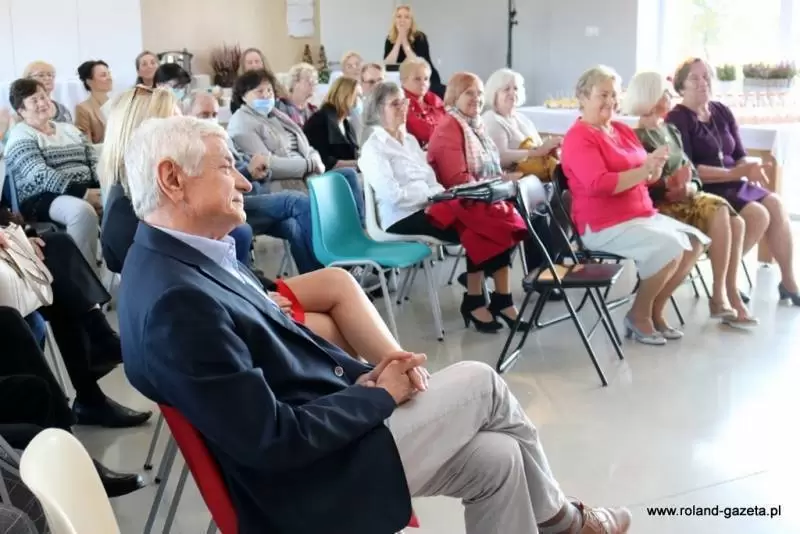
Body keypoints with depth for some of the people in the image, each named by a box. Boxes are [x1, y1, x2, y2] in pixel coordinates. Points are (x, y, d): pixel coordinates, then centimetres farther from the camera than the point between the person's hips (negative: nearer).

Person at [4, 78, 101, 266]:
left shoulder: (68, 129, 20)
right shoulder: (21, 136, -1)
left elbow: (94, 161, 13)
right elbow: (41, 176, -15)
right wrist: (83, 193, -25)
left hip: (88, 191, 6)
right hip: (42, 199, -6)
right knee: (83, 211, -39)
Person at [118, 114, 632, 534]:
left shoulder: (180, 261, 4)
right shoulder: (177, 301, -28)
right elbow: (274, 441, -27)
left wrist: (366, 374, -2)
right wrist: (380, 395, -13)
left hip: (335, 426, 9)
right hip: (315, 481, -9)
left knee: (497, 458, 6)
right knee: (481, 383, 1)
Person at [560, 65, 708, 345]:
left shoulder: (623, 130, 14)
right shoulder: (579, 137, -12)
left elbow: (647, 177, 13)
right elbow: (599, 184, -24)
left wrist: (655, 166, -11)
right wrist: (644, 170, -26)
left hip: (643, 214, 9)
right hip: (604, 224, -9)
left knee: (695, 241, 1)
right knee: (670, 248, -24)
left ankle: (655, 310, 10)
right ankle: (639, 314, -4)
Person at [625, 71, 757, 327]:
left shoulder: (671, 131, 18)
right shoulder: (638, 138, -9)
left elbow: (690, 169, 15)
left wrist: (690, 186, -7)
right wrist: (670, 183, -27)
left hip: (684, 197, 8)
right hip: (660, 204, -8)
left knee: (736, 222, -14)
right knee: (719, 214, -25)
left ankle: (730, 295, -11)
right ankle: (720, 296, -17)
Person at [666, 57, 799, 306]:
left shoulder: (722, 112, 11)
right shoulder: (677, 120, -9)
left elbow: (740, 156, 12)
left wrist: (751, 167, -12)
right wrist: (736, 173, -21)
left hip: (733, 184, 7)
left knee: (775, 204, -14)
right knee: (758, 214, -24)